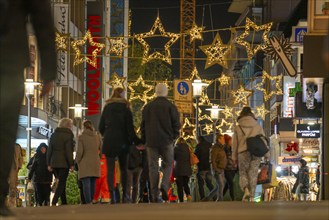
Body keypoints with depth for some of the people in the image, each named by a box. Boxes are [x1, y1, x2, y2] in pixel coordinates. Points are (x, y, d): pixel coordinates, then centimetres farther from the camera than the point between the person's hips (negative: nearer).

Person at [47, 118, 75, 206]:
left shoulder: (54, 135, 12)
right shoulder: (68, 135, -7)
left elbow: (49, 150, 11)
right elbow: (68, 151, -13)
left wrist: (49, 164, 12)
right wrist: (71, 164, -10)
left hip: (54, 162, 6)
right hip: (64, 163, -6)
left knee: (61, 182, 15)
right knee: (62, 183, -5)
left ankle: (64, 202, 15)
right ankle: (54, 202, -18)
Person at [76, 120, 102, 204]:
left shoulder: (81, 137, -4)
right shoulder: (97, 136, 9)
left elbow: (79, 151, -9)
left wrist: (77, 161, 4)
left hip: (85, 163, -4)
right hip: (96, 163, 4)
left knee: (86, 184, -8)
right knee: (93, 183, 11)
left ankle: (88, 202, -19)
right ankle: (92, 200, 11)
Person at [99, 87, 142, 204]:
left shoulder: (107, 108, 7)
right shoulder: (125, 108, -1)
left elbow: (101, 127, 9)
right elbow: (130, 128, -5)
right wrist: (137, 142, 0)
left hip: (109, 141, 1)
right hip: (122, 142, -1)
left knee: (110, 169, -2)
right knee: (123, 168, 10)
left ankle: (112, 196, -11)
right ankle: (125, 195, 5)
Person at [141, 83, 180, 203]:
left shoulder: (147, 107, 8)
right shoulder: (171, 107, -2)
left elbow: (143, 125, 11)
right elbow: (176, 125, -2)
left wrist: (145, 141, 17)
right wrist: (174, 137, 13)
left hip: (151, 142, 2)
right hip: (166, 141, -2)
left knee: (153, 167, 3)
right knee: (168, 164, 11)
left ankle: (155, 195, -1)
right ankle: (165, 185, -12)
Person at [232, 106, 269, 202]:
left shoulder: (238, 128, 6)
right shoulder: (258, 127, 9)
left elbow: (235, 144, 7)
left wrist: (234, 157, 13)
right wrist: (267, 155, 12)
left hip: (243, 153, -1)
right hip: (256, 152, 1)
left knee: (243, 173, 8)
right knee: (253, 174, 6)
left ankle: (246, 190, -18)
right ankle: (251, 197, 3)